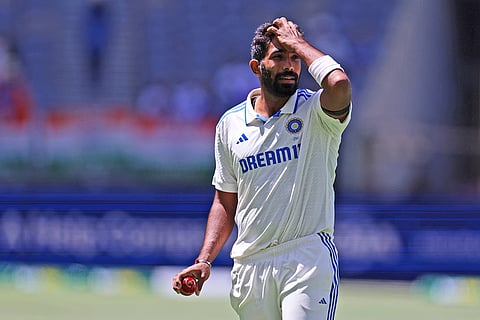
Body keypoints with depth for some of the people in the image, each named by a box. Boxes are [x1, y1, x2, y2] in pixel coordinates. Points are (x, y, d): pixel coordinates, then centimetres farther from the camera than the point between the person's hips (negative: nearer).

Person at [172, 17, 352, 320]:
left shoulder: (315, 111, -1)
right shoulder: (230, 124, 12)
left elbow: (340, 85, -27)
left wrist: (298, 43, -10)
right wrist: (204, 261, 6)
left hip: (309, 260, -4)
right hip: (250, 267, 4)